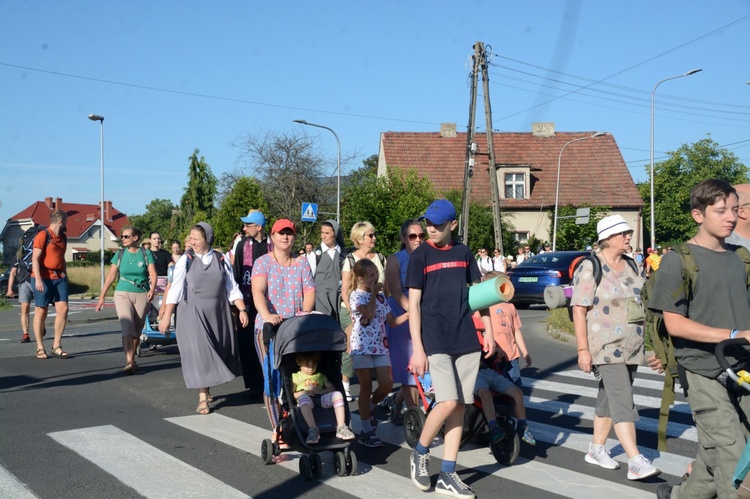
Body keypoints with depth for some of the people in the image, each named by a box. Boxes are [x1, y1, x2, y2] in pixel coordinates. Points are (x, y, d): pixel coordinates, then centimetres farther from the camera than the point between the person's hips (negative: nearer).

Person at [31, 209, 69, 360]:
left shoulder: (63, 237, 15)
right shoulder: (43, 235, -8)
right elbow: (35, 258, -12)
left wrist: (65, 276, 22)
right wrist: (38, 279, -20)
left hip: (59, 277, 6)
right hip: (43, 278, -6)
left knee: (63, 309, -5)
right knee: (41, 312, 2)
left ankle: (56, 346, 4)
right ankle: (40, 348, 9)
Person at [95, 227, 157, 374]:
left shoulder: (146, 254, 1)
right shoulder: (120, 254, 6)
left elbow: (153, 274, -6)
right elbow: (111, 276, 7)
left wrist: (152, 289, -25)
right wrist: (102, 296, 4)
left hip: (142, 295, 0)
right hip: (123, 294, 0)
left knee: (137, 329, 4)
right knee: (127, 326, -17)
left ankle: (132, 359, 19)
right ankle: (129, 362, -25)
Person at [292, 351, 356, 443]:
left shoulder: (320, 376, 30)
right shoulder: (295, 377, 18)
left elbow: (332, 388, 17)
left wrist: (321, 391, -2)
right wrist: (304, 393, -9)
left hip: (322, 400, 3)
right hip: (307, 403, -3)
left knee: (337, 394, -27)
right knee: (303, 397, -40)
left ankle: (341, 428, -35)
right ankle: (312, 429, -51)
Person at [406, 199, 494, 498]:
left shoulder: (463, 253, 9)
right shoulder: (420, 256, -2)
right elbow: (413, 303, -5)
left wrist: (488, 330, 9)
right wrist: (417, 348, -11)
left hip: (466, 341, 4)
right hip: (435, 341, -4)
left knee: (459, 407, 3)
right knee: (448, 403, -14)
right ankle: (420, 454, 11)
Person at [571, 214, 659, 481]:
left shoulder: (629, 266, 12)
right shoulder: (590, 268, -10)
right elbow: (579, 310, -14)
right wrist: (583, 349, -18)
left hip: (632, 347, 7)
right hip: (606, 347, -7)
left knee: (609, 398, 14)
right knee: (622, 401, -14)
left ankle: (597, 449, 27)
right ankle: (636, 462, -18)